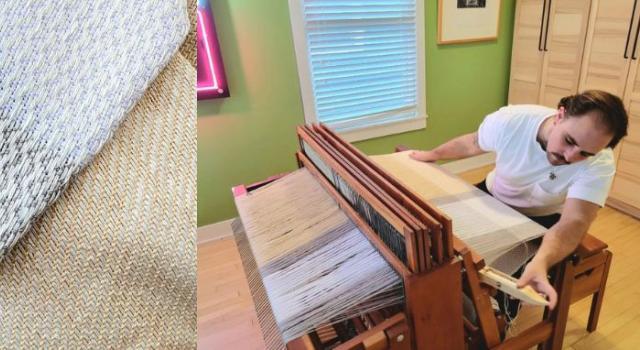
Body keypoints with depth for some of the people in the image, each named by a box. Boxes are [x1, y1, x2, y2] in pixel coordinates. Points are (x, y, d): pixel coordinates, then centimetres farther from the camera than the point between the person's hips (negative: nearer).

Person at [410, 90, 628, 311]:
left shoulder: (600, 165, -30)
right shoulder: (510, 121, -29)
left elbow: (574, 221, -41)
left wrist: (541, 261, -62)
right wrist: (433, 155, 7)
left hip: (543, 219, -1)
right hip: (493, 199, 2)